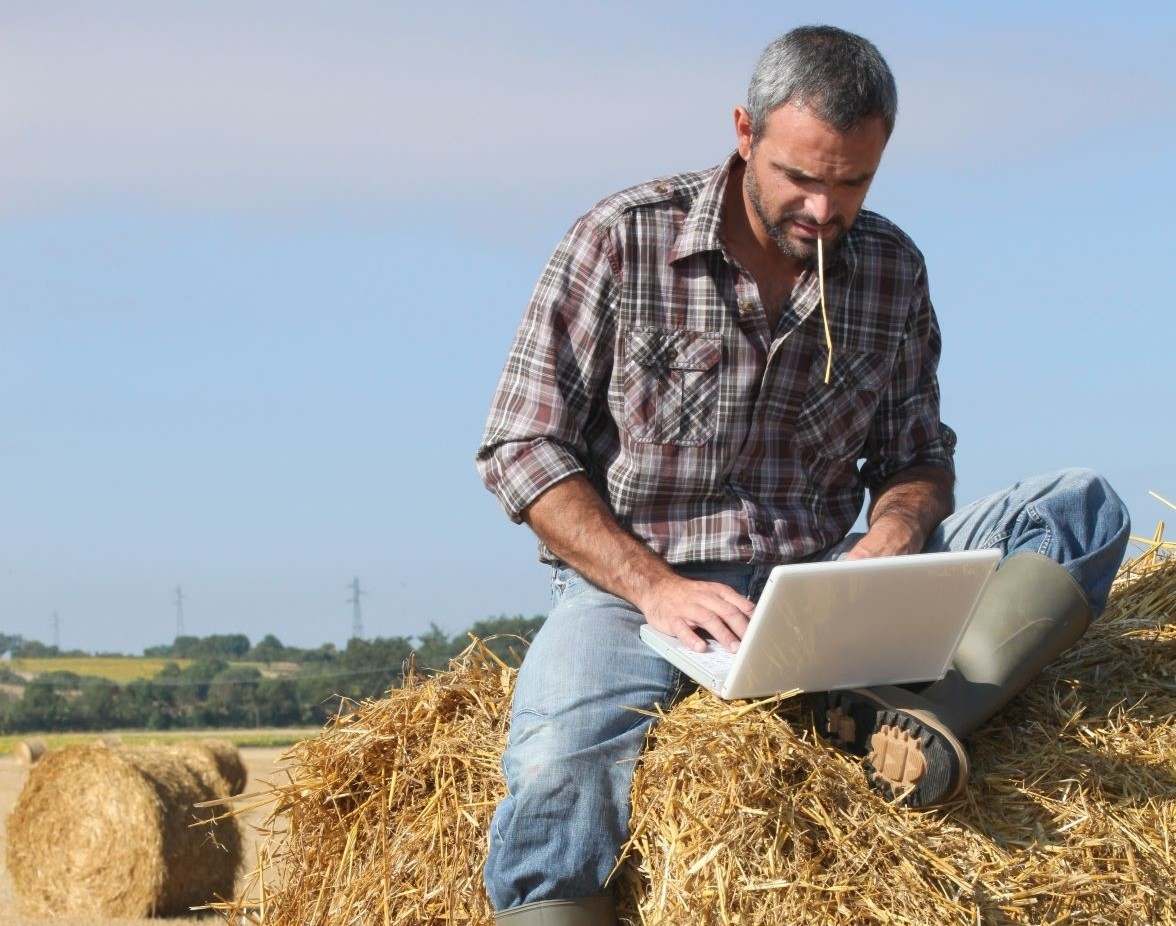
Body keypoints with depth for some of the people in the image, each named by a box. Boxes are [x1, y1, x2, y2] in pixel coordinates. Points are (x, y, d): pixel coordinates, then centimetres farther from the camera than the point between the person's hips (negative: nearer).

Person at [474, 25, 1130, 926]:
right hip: (633, 582, -4)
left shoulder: (892, 269, 7)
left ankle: (913, 715, -36)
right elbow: (523, 448, -6)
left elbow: (918, 457, 16)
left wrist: (891, 535, -10)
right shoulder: (622, 241, -5)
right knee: (561, 769, -37)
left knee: (1083, 507, -14)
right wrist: (654, 586, -19)